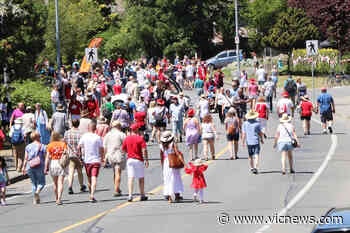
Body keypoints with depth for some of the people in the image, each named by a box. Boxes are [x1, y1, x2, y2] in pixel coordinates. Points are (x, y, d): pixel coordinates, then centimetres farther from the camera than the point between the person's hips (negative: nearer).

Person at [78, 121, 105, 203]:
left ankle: (91, 195, 28)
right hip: (96, 160, -2)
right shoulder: (98, 138, -5)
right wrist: (102, 158, 13)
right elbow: (102, 149, -3)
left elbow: (78, 147, -3)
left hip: (87, 160, 2)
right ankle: (92, 195, -24)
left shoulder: (84, 136, 0)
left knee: (89, 179, 16)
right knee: (94, 178, -9)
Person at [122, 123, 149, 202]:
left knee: (131, 178, 0)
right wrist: (146, 160, -11)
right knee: (141, 178, 11)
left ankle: (130, 195, -10)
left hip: (130, 159, 2)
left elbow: (123, 149, 8)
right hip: (139, 160, -2)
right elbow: (144, 150, -14)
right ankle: (142, 195, 17)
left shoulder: (127, 138, 1)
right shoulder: (140, 138, -8)